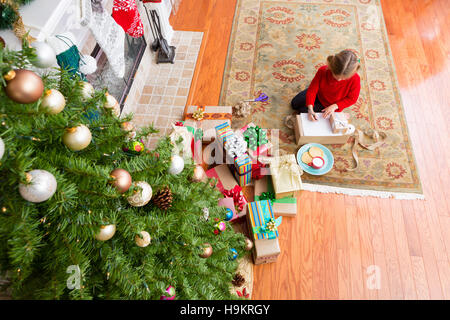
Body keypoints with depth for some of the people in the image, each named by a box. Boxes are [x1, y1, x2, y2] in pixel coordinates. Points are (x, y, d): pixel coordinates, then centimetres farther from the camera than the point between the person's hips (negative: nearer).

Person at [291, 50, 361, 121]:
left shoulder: (355, 79, -37)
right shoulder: (323, 71, -35)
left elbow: (351, 99, -18)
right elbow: (312, 90, -27)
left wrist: (334, 106, -30)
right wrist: (310, 109, -38)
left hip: (330, 106, -2)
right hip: (319, 94, 3)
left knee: (303, 111, -8)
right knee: (294, 104, 14)